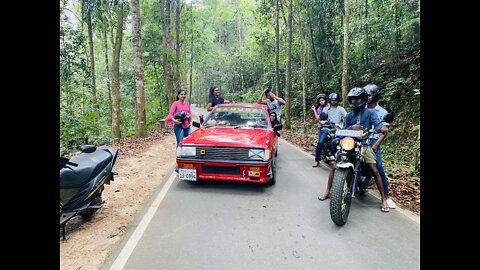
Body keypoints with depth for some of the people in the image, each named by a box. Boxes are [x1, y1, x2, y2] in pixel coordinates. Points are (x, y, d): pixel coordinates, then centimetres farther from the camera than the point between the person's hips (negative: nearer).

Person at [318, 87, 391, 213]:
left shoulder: (369, 113, 2)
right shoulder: (348, 115, 14)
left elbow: (377, 122, -16)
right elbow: (343, 130, 7)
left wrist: (382, 127, -40)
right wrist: (351, 128, -16)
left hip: (365, 144, -3)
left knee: (375, 170, -13)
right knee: (335, 166, -7)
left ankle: (384, 199, 0)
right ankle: (327, 192, 7)